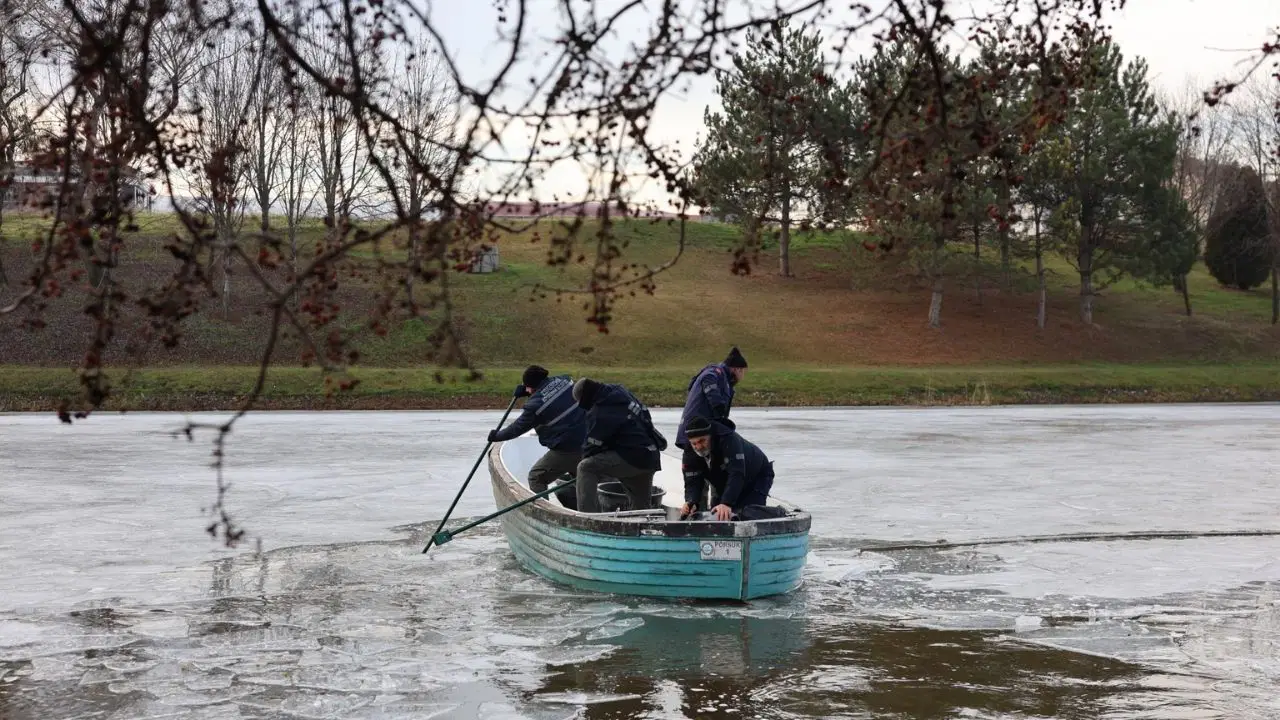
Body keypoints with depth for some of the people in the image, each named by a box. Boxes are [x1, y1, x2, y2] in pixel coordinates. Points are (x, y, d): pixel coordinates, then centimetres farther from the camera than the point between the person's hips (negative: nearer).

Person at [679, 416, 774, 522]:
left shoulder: (729, 440, -39)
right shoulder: (689, 454, -21)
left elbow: (736, 474, -49)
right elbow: (692, 482, -24)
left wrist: (726, 503, -62)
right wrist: (691, 503, -48)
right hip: (722, 485, 6)